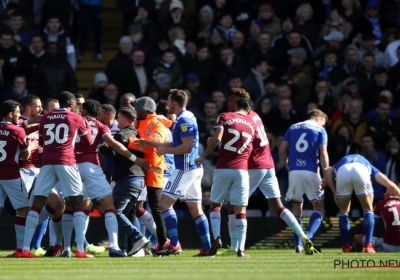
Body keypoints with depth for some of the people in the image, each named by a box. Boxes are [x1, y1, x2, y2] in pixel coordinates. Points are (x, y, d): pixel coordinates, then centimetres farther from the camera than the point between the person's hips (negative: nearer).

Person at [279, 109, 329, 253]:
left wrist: (285, 163, 23)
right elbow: (323, 153, -3)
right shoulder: (320, 130, 6)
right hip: (311, 171, -3)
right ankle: (308, 235, -16)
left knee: (297, 207, 11)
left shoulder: (292, 128, 16)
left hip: (294, 171, 3)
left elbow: (282, 149, 10)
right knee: (319, 207, 7)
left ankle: (299, 244, 4)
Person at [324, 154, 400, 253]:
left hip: (342, 171, 1)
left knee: (343, 211, 21)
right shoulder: (368, 166, 41)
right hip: (361, 171, -1)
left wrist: (334, 192, 18)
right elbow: (391, 186, 30)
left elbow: (328, 171, 17)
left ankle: (346, 247, 18)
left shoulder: (339, 164, 43)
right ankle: (368, 246, 12)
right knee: (368, 210, 19)